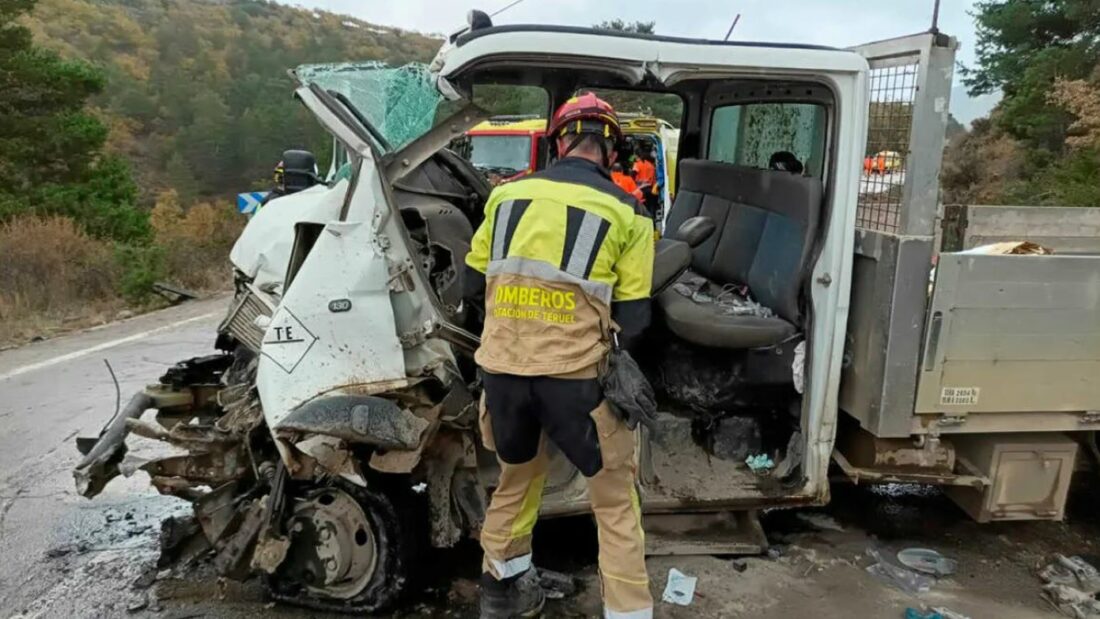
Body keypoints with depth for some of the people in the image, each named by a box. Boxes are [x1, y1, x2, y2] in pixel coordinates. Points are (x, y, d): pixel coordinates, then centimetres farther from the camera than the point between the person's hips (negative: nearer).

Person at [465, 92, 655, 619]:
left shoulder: (507, 195, 8)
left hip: (502, 367, 4)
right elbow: (633, 319, -1)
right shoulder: (626, 213, 0)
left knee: (517, 475, 28)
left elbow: (474, 284, 14)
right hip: (576, 373, -4)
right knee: (614, 496, 15)